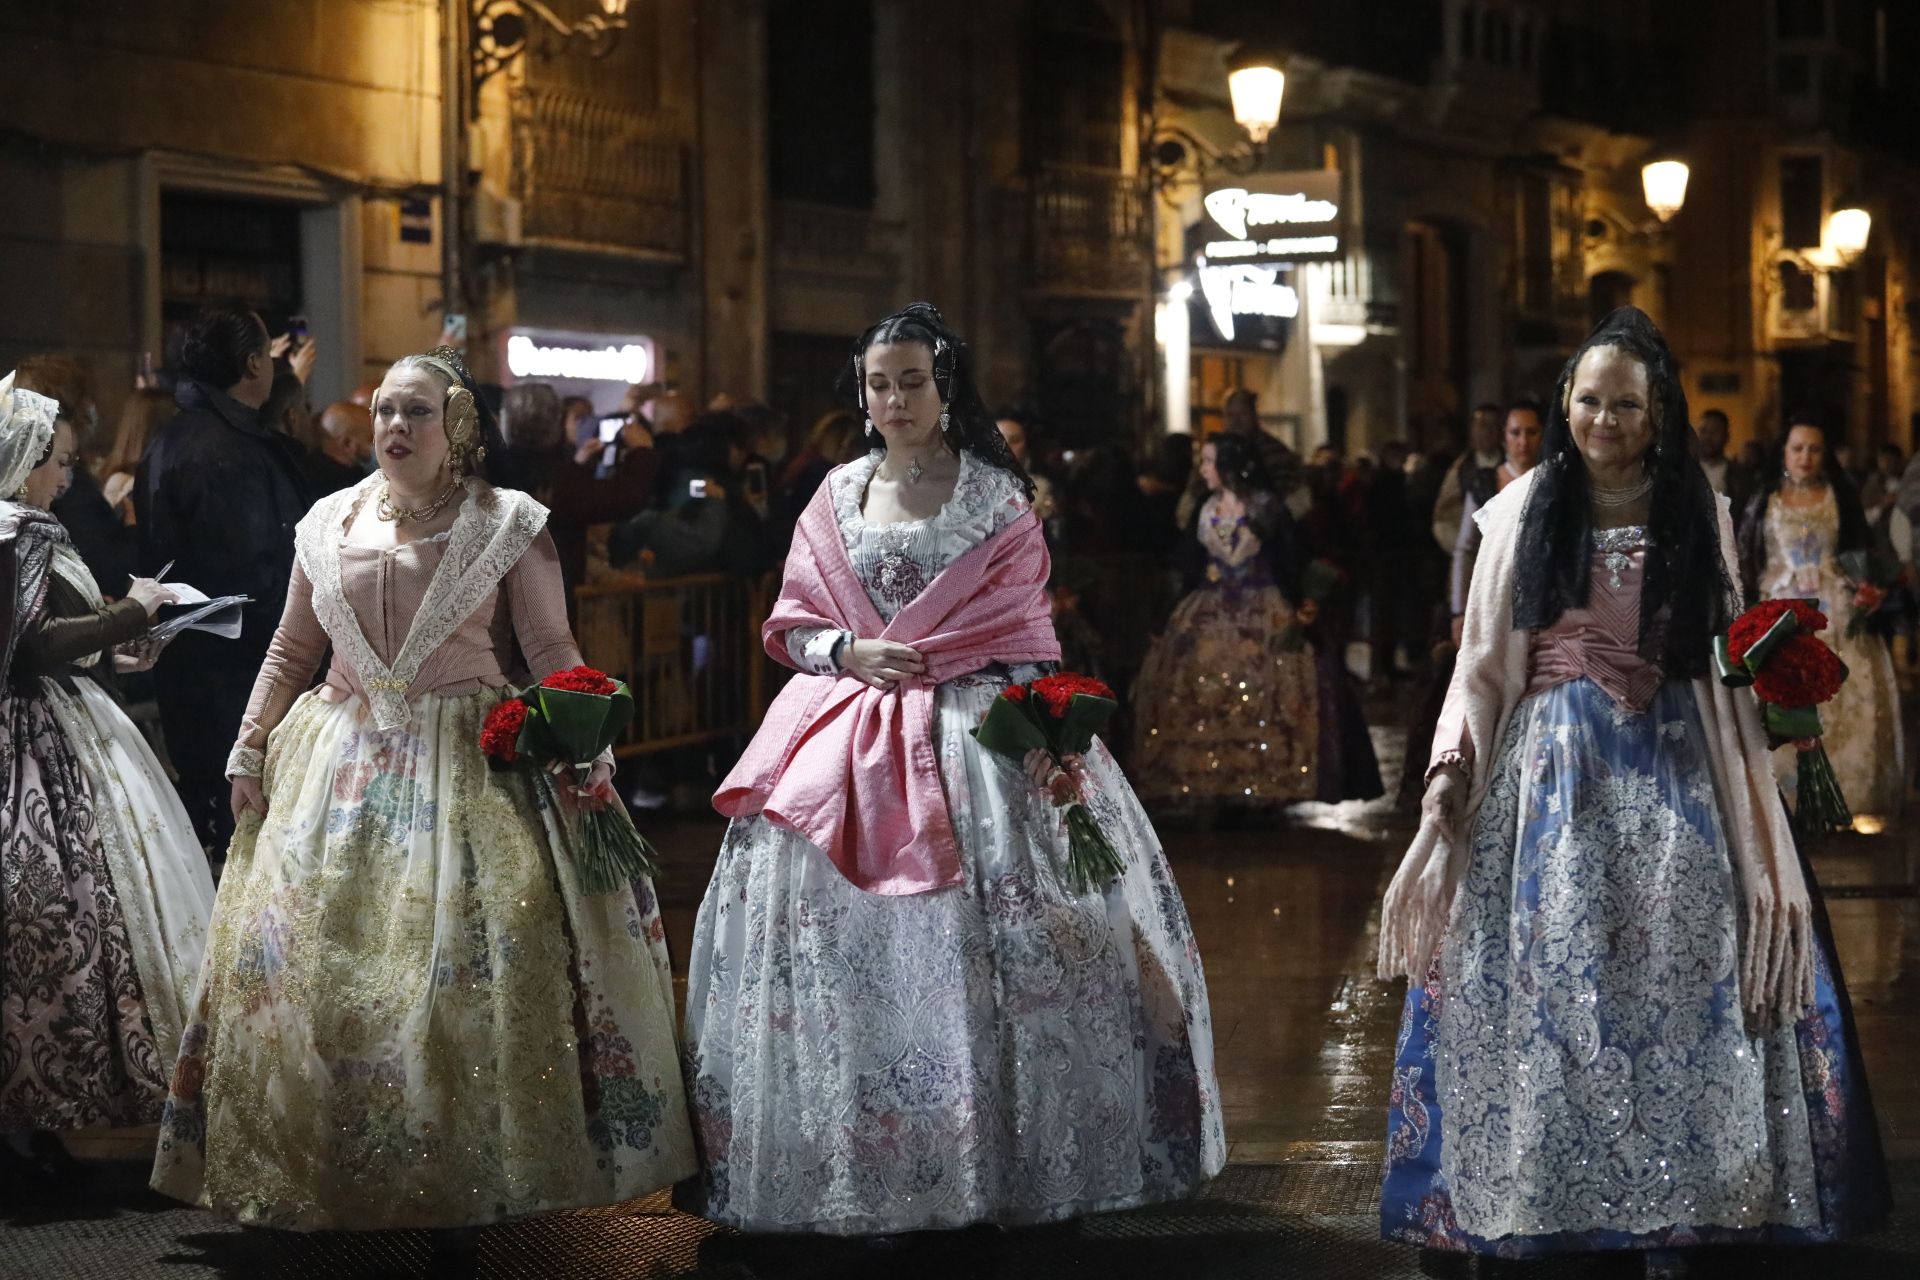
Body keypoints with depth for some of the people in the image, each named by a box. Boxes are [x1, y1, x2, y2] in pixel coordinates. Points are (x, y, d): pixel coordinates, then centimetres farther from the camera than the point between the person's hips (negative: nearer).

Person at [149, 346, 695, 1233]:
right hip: (344, 760, 4)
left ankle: (478, 1170, -5)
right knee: (303, 956, 0)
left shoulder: (506, 525, 0)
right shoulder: (330, 524, 10)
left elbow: (551, 650, -3)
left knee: (479, 955, -15)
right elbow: (292, 649, 17)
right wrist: (250, 750, 10)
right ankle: (330, 1165, 12)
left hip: (471, 766, -4)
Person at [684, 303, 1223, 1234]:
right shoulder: (838, 495, 13)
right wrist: (851, 652, -7)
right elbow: (792, 622, 12)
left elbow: (1021, 632, 2)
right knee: (834, 944, -5)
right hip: (847, 736, 2)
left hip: (971, 730, -2)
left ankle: (991, 1152, -2)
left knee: (984, 940, -10)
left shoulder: (995, 496, 5)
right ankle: (845, 1157, 3)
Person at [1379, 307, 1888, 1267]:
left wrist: (1780, 698, -5)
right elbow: (1485, 662, 5)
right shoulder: (1526, 511, 6)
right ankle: (1543, 1205, 3)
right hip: (1554, 765, 0)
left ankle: (1668, 1214, 3)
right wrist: (1452, 766, -5)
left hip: (1672, 772, 1)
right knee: (1550, 973, -3)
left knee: (1673, 968, -3)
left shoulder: (1698, 517, 8)